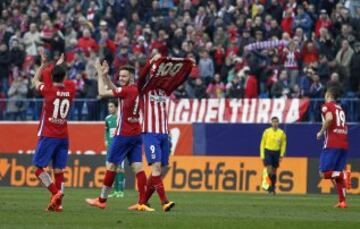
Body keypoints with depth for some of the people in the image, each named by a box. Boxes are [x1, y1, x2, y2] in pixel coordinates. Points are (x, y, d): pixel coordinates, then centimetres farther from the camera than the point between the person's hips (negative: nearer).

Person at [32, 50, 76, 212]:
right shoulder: (70, 89, 1)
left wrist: (43, 63, 19)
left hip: (48, 136, -4)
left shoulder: (48, 90, -9)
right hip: (63, 137, 4)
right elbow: (63, 81, 26)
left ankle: (56, 192, -19)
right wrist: (59, 65, 34)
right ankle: (58, 203, -4)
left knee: (39, 168, -2)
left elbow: (35, 80, 11)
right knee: (59, 170, 3)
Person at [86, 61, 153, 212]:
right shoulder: (137, 90, 10)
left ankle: (102, 200, 12)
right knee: (138, 166, 0)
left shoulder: (127, 90, -15)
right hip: (136, 135, 8)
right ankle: (142, 203, -9)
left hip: (124, 135, -8)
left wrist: (100, 74, -1)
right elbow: (113, 89, 23)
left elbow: (102, 92, -12)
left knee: (111, 165, 4)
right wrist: (105, 75, 14)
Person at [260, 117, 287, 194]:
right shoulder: (267, 131, -1)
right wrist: (262, 155, -1)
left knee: (274, 171, 5)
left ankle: (272, 188, 16)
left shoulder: (281, 133, 2)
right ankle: (270, 186, -5)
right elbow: (262, 143, 4)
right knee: (269, 170, -15)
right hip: (268, 151, -2)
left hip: (276, 152, 2)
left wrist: (282, 154, -2)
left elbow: (283, 144, 8)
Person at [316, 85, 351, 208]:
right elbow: (345, 127, 19)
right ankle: (342, 201, 2)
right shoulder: (340, 109, 22)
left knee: (324, 173, -4)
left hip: (332, 144, -7)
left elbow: (329, 118, -20)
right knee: (335, 174, 11)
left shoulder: (327, 106, 0)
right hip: (344, 144, 7)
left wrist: (321, 132, -8)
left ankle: (343, 175, -29)